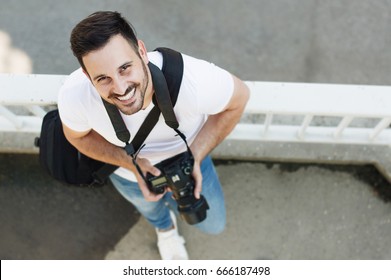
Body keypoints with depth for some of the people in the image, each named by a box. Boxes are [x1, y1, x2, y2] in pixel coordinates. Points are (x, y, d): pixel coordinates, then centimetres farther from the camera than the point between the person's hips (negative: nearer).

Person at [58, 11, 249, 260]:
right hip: (128, 171, 1)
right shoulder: (73, 96, -38)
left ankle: (175, 199, 55)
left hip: (188, 157, 0)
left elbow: (239, 98, -22)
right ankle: (165, 226, 74)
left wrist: (195, 156, -29)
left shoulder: (194, 79, -46)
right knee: (150, 208, 36)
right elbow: (78, 136, -14)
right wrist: (131, 162, -29)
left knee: (213, 225, 24)